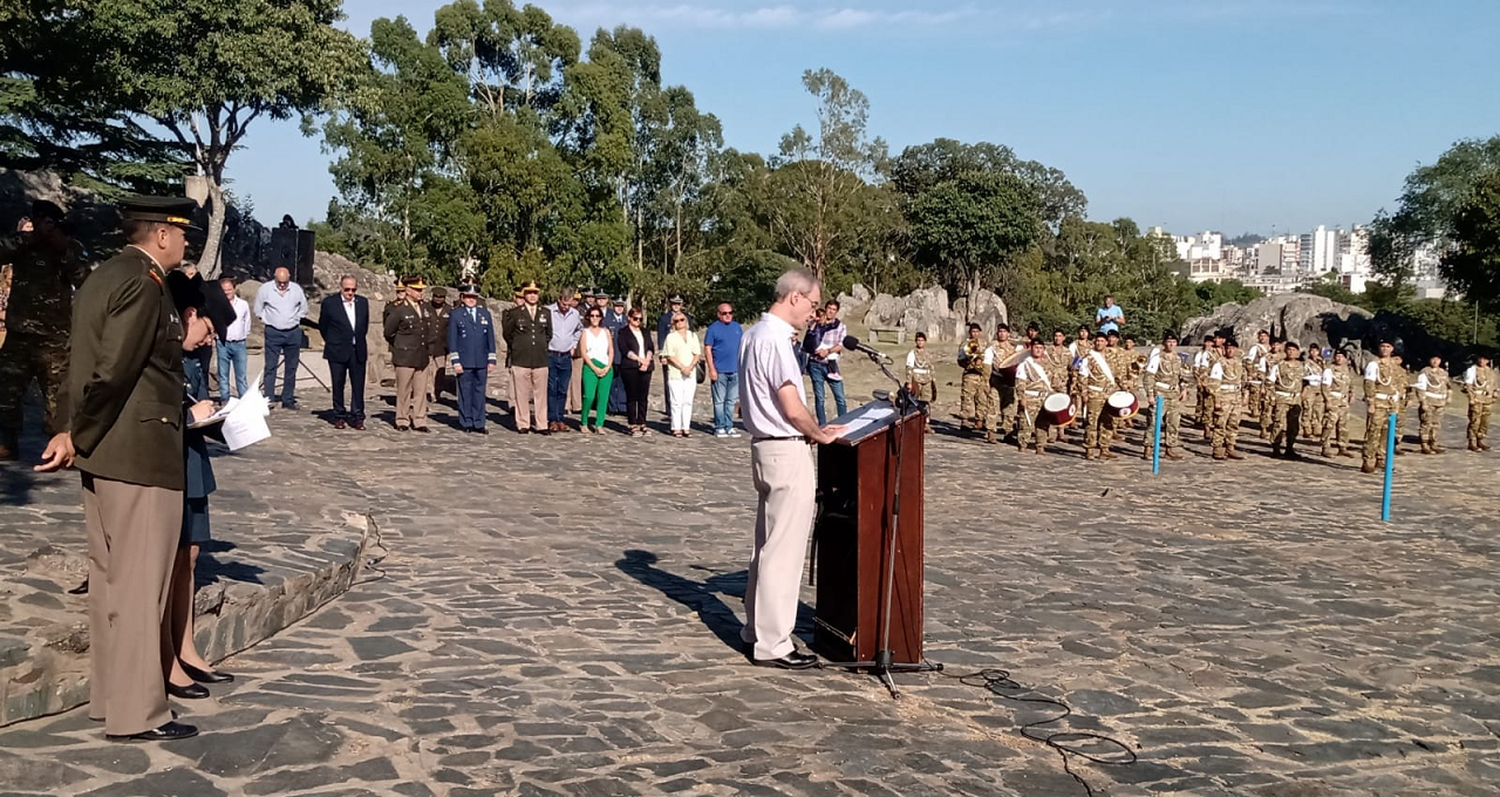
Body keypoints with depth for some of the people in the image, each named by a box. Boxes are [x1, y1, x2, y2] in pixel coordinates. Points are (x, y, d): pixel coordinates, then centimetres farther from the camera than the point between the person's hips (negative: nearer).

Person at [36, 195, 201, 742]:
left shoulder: (103, 277, 16)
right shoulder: (144, 285, -15)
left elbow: (85, 366, 13)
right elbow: (112, 373, -20)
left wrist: (71, 432, 8)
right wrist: (78, 439, -11)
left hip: (103, 454, 10)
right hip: (140, 455, -10)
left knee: (110, 580, 16)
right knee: (141, 585, -3)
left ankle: (109, 696, 26)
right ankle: (136, 714, 3)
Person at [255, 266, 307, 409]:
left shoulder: (297, 289, 0)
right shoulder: (265, 289, -5)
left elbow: (303, 309, 14)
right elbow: (258, 309, 8)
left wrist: (295, 320, 10)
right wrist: (266, 320, 7)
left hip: (293, 333, 2)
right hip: (273, 333, -2)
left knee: (291, 369, 7)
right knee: (270, 368, -6)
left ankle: (288, 400, 14)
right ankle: (269, 399, -5)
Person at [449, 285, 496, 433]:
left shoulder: (485, 314, 10)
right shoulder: (455, 315, 2)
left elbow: (490, 338, 11)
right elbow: (452, 340, -1)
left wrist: (491, 360, 6)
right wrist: (455, 362, -7)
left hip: (481, 362, 3)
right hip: (464, 362, -3)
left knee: (479, 392, 5)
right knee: (465, 393, 2)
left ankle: (478, 423, 10)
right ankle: (466, 423, 9)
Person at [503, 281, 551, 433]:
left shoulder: (545, 313, 11)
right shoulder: (514, 313, 2)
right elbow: (507, 333, 11)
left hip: (540, 359, 2)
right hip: (520, 360, -2)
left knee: (540, 393, 3)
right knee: (522, 394, 0)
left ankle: (541, 425, 7)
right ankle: (523, 424, 8)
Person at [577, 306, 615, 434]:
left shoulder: (606, 331, 15)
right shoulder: (585, 332, 6)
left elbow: (611, 351, 11)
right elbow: (583, 353, -1)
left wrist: (607, 368, -4)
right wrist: (595, 368, -10)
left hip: (606, 368, 3)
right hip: (590, 367, -3)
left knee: (603, 397, -4)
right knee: (589, 396, -14)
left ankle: (599, 425, -1)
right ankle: (583, 422, 4)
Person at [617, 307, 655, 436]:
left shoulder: (645, 332, 21)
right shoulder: (623, 333, 4)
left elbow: (651, 347, 11)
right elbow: (624, 350, -8)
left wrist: (647, 360, -7)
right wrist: (640, 359, -13)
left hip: (645, 368, 5)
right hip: (630, 367, -5)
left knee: (643, 397, 3)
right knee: (631, 397, -4)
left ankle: (642, 424, 7)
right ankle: (633, 426, -3)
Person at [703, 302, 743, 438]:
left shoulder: (737, 327, 12)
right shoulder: (713, 328, -2)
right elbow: (707, 349, -5)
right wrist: (712, 369, -12)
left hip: (735, 370, 5)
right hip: (720, 371, -5)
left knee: (731, 401, 9)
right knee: (719, 401, 1)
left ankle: (729, 427, 15)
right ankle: (719, 427, 6)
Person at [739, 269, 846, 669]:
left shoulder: (754, 334, 14)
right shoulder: (776, 339, -18)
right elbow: (793, 409, -21)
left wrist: (812, 432, 14)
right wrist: (820, 434, -3)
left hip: (765, 446, 10)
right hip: (787, 453, -10)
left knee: (767, 544, 18)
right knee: (783, 550, -4)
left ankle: (756, 627, 28)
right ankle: (772, 644, 1)